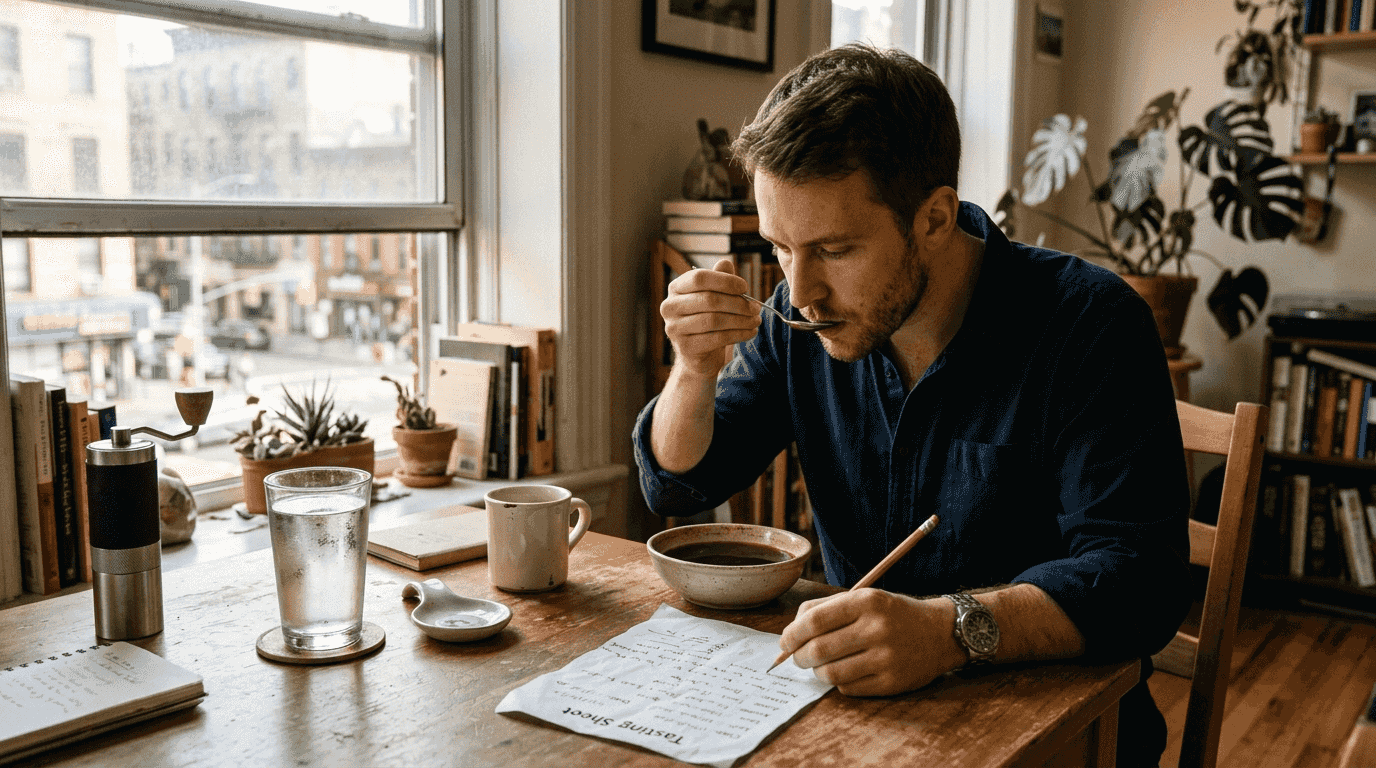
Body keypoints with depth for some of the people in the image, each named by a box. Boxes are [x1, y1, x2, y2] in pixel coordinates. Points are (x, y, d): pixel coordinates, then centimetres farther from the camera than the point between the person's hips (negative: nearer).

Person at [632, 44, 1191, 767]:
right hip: (863, 701, 2)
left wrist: (954, 631, -39)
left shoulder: (1088, 322, -17)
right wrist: (694, 371, -17)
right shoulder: (803, 320, -2)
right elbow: (678, 487, 4)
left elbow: (1141, 579, -22)